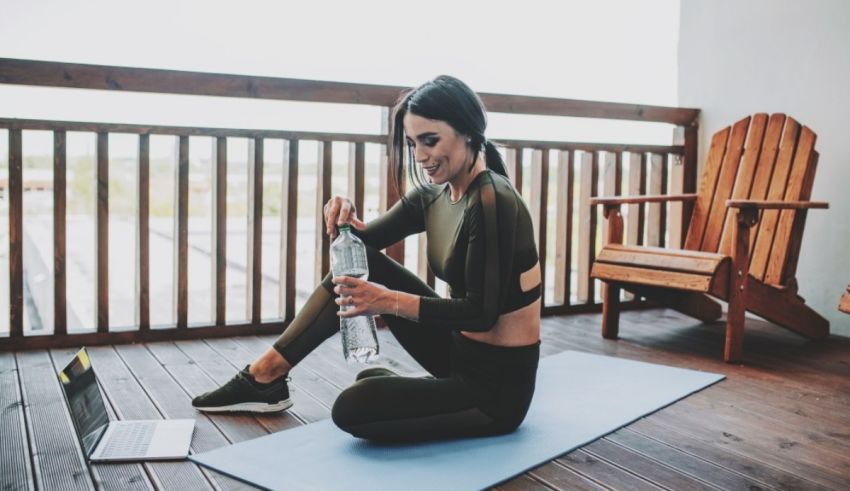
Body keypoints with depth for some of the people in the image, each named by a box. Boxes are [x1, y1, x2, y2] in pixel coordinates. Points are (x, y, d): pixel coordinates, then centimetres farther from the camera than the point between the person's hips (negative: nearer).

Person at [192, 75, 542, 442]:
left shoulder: (493, 201, -23)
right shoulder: (432, 197, 3)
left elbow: (482, 312, -25)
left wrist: (391, 301, -31)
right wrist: (346, 220, -13)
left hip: (498, 383, -8)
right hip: (461, 351, 8)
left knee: (352, 409, -23)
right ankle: (265, 376, 4)